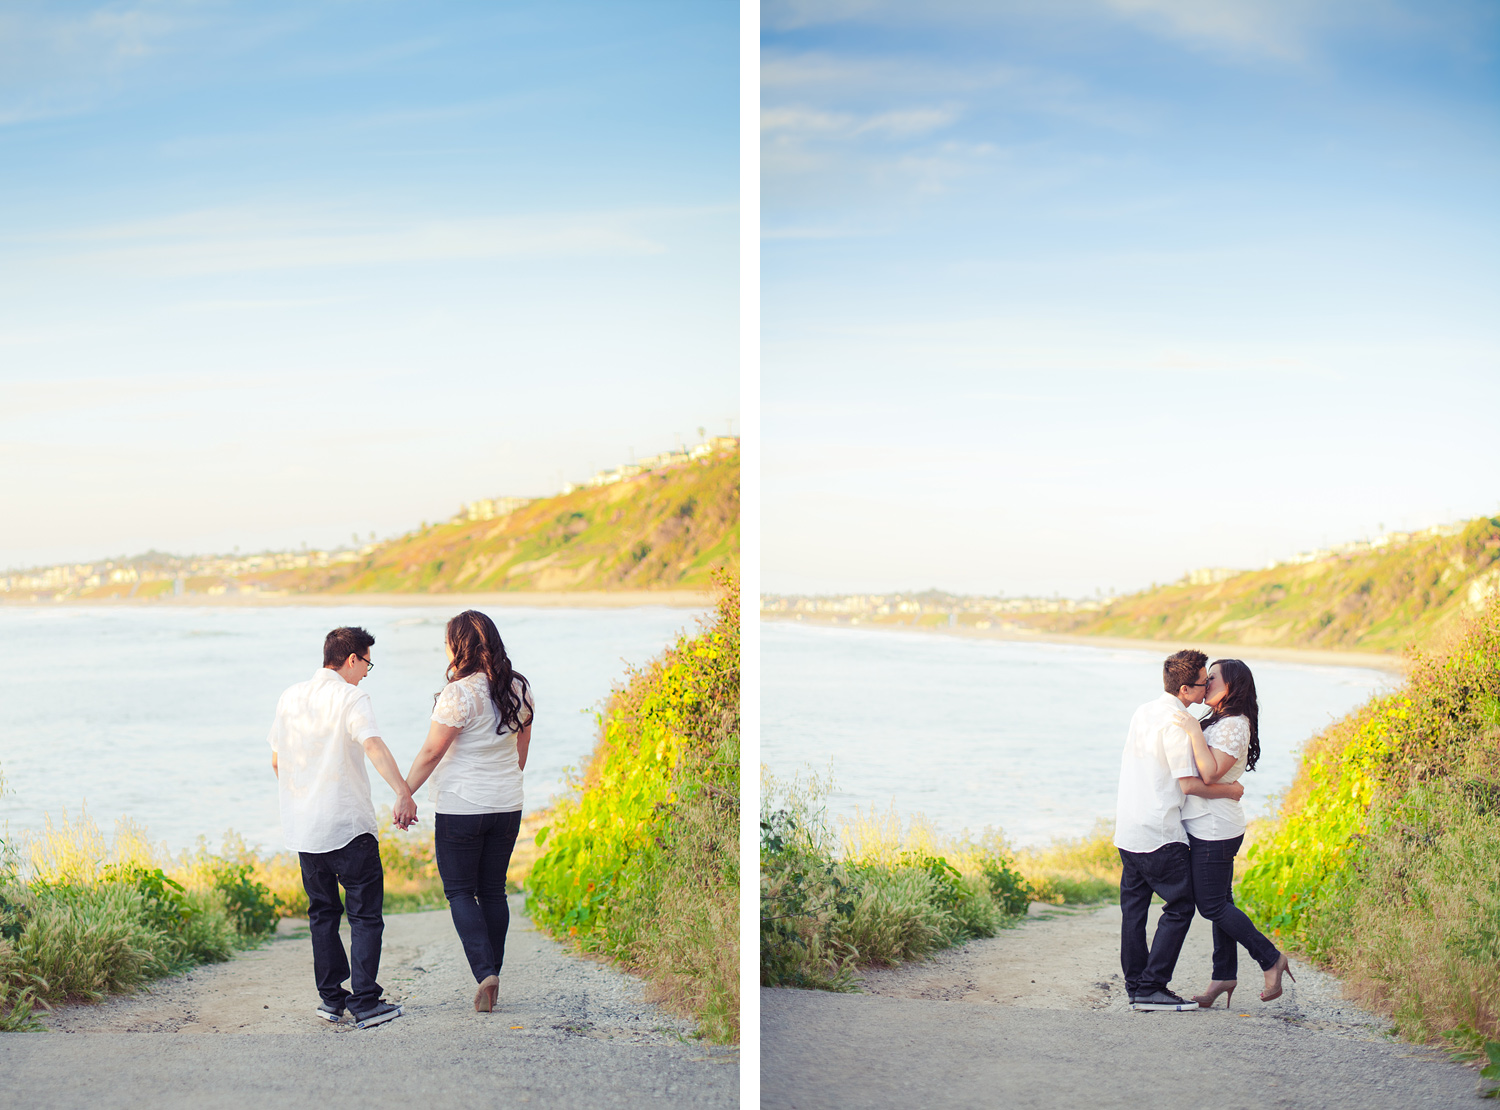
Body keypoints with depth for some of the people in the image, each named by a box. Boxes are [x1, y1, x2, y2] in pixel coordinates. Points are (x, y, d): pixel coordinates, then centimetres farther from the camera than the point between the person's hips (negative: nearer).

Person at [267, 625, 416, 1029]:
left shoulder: (290, 698, 10)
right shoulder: (351, 697, -9)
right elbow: (373, 744, -27)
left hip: (304, 828, 6)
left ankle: (331, 998, 17)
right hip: (349, 825, -6)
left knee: (323, 912, 17)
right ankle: (365, 1002, -7)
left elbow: (277, 760, 20)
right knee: (365, 915, -1)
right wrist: (403, 793, -38)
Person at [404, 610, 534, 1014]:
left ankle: (485, 972, -11)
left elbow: (431, 753, -15)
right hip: (507, 805, 6)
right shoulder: (518, 689, 4)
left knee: (460, 891, 3)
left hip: (461, 807, -6)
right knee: (493, 891, 13)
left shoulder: (459, 694, -17)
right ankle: (492, 977, 16)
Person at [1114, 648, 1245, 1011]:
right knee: (1180, 906, 0)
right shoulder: (1176, 723, -16)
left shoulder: (1144, 712, 11)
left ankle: (1136, 987, 14)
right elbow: (1189, 784, -18)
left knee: (1134, 906, 11)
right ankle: (1151, 987, -4)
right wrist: (1230, 790, -3)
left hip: (1128, 830, 9)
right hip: (1159, 835, -9)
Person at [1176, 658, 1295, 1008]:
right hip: (1208, 827, 10)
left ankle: (1271, 959, 2)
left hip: (1214, 830, -10)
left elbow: (1210, 773, -26)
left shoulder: (1234, 725, -16)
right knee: (1219, 902, 12)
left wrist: (1194, 731, -22)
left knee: (1212, 905, -6)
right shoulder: (1219, 721, 15)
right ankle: (1224, 976, 17)